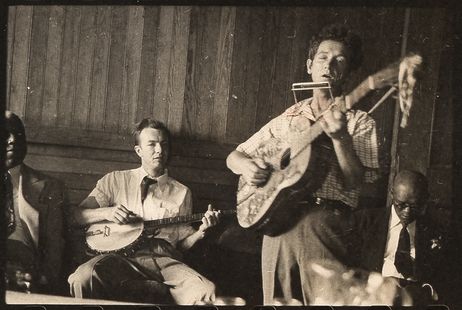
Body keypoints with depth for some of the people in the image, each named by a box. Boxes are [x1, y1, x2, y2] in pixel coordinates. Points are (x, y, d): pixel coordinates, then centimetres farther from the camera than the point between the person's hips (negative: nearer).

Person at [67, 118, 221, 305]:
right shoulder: (115, 181, 17)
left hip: (163, 260, 1)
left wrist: (201, 231, -1)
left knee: (207, 292, -31)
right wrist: (106, 213, -4)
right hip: (121, 257, -1)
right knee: (83, 277, -37)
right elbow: (79, 215, 16)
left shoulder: (181, 193, 19)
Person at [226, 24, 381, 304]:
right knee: (276, 302, 4)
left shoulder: (359, 122, 6)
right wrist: (246, 166, -4)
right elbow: (234, 156, 18)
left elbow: (354, 182, -7)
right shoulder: (288, 119, 16)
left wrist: (340, 137, -20)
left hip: (323, 221, -3)